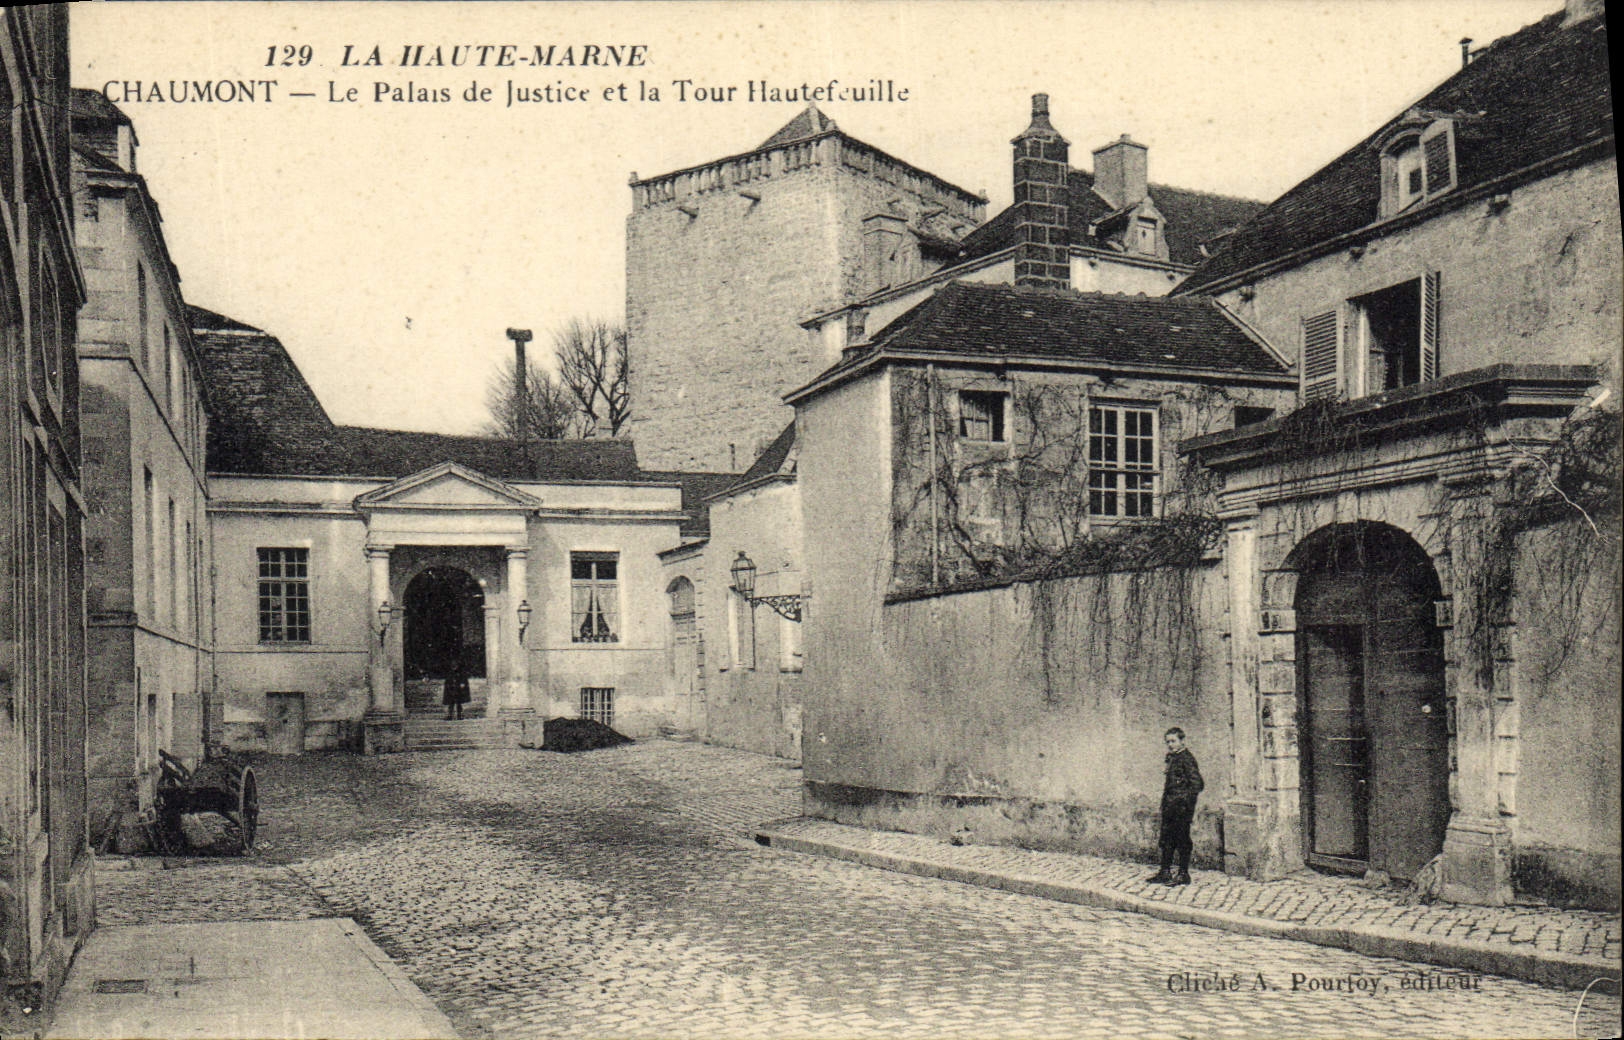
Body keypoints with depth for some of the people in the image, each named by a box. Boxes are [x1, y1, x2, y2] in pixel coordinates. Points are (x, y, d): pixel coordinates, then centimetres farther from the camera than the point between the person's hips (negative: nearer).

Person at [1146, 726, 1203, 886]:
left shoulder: (1186, 758, -12)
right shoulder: (1171, 758, 15)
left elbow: (1197, 783, -16)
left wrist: (1187, 801, -16)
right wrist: (1165, 803, 16)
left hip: (1181, 807, -9)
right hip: (1169, 806, 9)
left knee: (1182, 840, -3)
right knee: (1166, 839, 12)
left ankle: (1183, 874, 4)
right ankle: (1165, 872, 19)